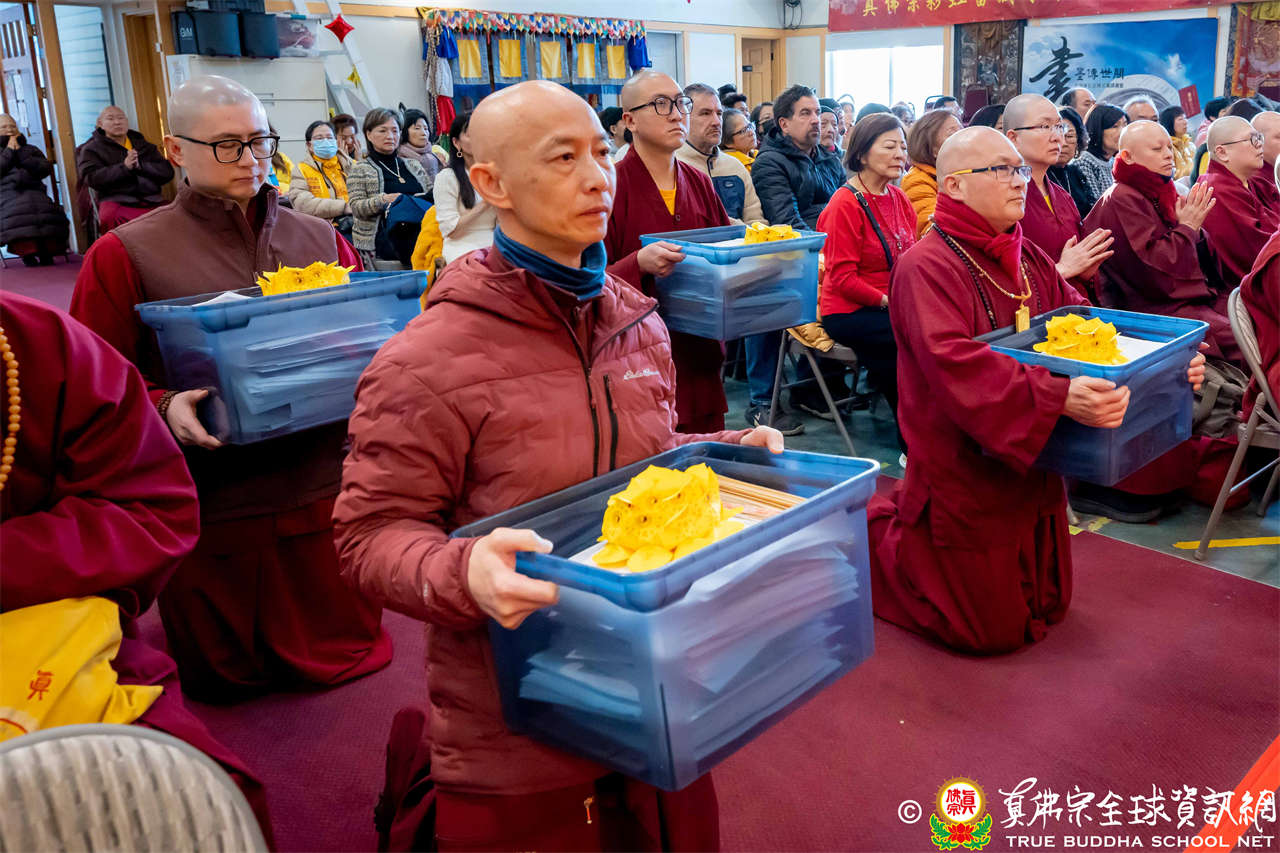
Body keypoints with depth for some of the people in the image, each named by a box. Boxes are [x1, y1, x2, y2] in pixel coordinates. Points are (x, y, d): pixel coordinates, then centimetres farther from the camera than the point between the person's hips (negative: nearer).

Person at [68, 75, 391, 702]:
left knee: (344, 655, 19)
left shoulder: (318, 240, 9)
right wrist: (163, 408, -23)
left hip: (322, 492, 3)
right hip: (213, 509, -3)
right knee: (221, 685, 14)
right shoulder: (124, 255, -3)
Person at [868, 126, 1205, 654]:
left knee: (1048, 607, 22)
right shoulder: (926, 267, -20)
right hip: (965, 479, -8)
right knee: (993, 632, 4)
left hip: (1034, 468, 9)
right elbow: (954, 363, -33)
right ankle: (877, 530, 19)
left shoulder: (1029, 260, 8)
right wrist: (1059, 396, -44)